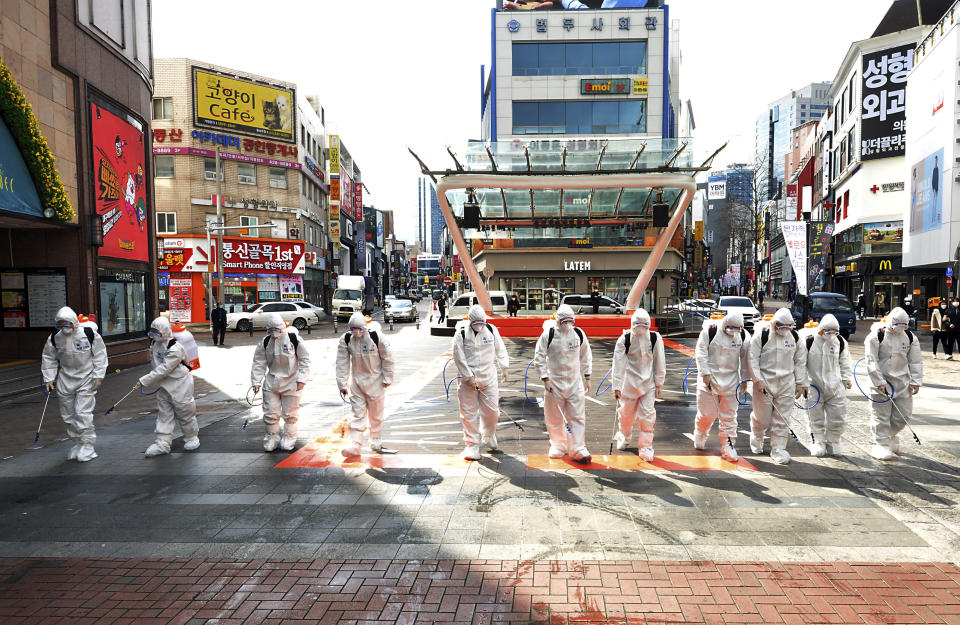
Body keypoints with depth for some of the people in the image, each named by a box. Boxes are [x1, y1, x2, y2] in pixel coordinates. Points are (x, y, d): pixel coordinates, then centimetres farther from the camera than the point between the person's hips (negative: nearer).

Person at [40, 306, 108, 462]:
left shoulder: (89, 334, -12)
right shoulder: (54, 338, -2)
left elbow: (100, 356, -5)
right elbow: (48, 359, 10)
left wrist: (98, 376, -9)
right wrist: (48, 379, 4)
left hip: (86, 380, -4)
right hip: (65, 381, 5)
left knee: (83, 412, -10)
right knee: (68, 414, 10)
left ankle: (87, 446, -1)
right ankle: (77, 443, 26)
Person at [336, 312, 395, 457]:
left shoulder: (376, 337, -17)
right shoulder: (345, 340, -9)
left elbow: (387, 358, -6)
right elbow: (342, 363, -2)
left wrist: (387, 379, -3)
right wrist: (342, 384, -2)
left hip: (375, 381, -2)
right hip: (356, 381, 2)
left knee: (376, 414, 9)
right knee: (357, 413, 0)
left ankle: (375, 442, 26)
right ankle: (355, 445, 1)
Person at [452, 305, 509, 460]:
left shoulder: (491, 330, 0)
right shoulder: (461, 334, -8)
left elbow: (500, 350, 13)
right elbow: (459, 358, -8)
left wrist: (504, 368, 16)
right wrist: (469, 376, -11)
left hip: (489, 377, 2)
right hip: (468, 380, -2)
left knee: (492, 410, 5)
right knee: (469, 413, 1)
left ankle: (489, 436, 34)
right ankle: (472, 445, 13)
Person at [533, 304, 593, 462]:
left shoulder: (579, 334, 2)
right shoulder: (548, 335, -8)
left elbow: (586, 357, 15)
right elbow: (539, 358, -3)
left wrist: (587, 378, 13)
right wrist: (545, 379, -8)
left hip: (575, 382, 2)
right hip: (554, 382, -2)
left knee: (578, 416, -2)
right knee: (554, 418, 8)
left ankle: (578, 449, 4)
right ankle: (558, 446, 28)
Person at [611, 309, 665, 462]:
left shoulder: (655, 338, -6)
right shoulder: (624, 339, -10)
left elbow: (659, 362, 3)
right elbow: (618, 364, -9)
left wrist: (659, 384, 4)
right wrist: (617, 386, -11)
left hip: (648, 383, 1)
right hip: (629, 383, 0)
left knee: (647, 415, -2)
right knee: (626, 414, 11)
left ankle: (646, 448, 10)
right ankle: (623, 438, 40)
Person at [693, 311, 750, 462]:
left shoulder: (743, 335, -1)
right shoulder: (710, 331, -10)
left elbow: (745, 358, 8)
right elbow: (701, 352, -7)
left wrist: (744, 379, 10)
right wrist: (705, 374, -11)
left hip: (730, 380, 3)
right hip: (710, 377, -3)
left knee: (729, 416, 5)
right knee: (707, 413, 2)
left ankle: (728, 447, 14)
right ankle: (699, 437, 30)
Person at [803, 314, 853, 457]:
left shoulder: (841, 342, 3)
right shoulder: (809, 341, -10)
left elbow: (845, 362, 17)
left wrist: (847, 378, 9)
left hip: (835, 386, 3)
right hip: (814, 385, -3)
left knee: (837, 415, 5)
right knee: (816, 417, 5)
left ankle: (833, 443, 22)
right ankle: (818, 443, 18)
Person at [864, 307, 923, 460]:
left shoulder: (911, 337, 4)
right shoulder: (876, 336, -12)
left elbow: (915, 361, 9)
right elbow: (871, 361, -13)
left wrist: (916, 381, 2)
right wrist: (879, 382, -16)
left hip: (902, 381, 5)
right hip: (881, 381, -5)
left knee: (904, 413, 7)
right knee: (881, 415, -2)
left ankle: (890, 436, 32)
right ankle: (881, 444, 8)